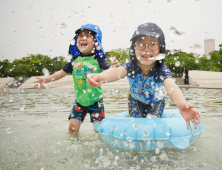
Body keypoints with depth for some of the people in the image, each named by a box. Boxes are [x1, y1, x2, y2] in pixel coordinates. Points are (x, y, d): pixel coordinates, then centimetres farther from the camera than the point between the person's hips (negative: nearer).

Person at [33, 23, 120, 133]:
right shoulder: (75, 60, -1)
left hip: (95, 100, -3)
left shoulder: (98, 59, -11)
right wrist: (46, 79, 3)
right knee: (72, 127, 3)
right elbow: (62, 73, 8)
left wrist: (116, 66, -43)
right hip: (79, 101, 3)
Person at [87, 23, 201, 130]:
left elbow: (170, 87, -57)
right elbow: (118, 71, -55)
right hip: (136, 100, 1)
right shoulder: (131, 66, -31)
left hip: (156, 101, -1)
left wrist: (182, 105, -81)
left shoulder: (162, 70, -35)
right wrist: (101, 77, -81)